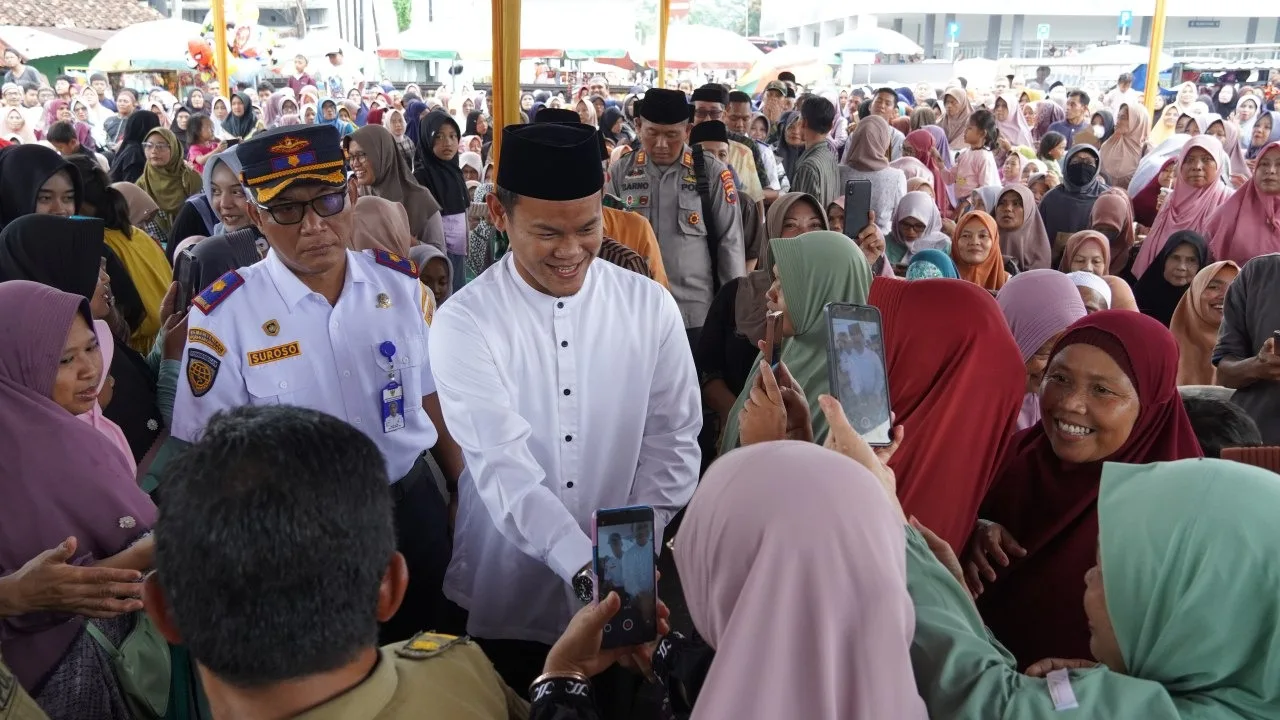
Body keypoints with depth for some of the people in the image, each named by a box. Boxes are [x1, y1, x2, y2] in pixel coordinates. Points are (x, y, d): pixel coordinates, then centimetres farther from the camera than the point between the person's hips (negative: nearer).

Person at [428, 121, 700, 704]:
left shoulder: (650, 306, -6)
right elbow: (505, 470, -22)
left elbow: (673, 440, -2)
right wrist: (588, 572, -33)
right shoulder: (463, 324, -14)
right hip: (505, 600, -2)